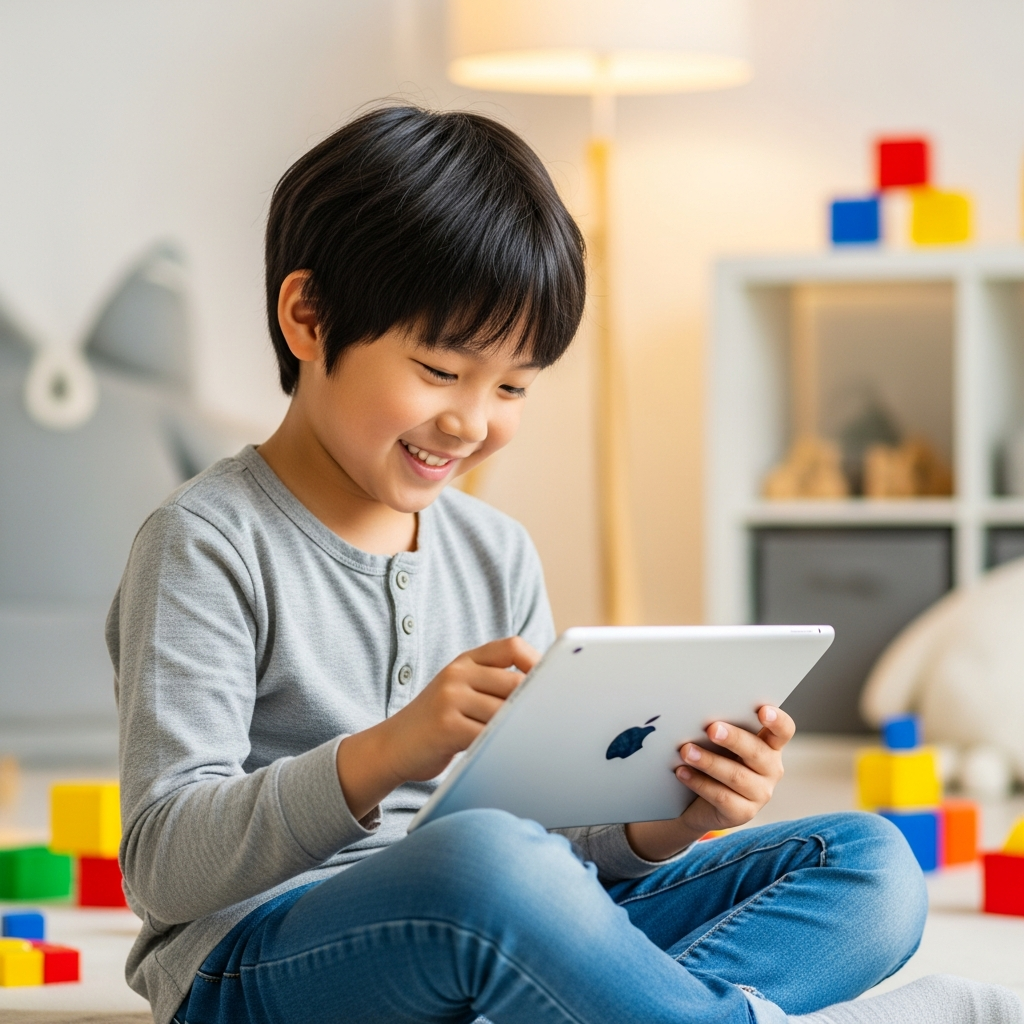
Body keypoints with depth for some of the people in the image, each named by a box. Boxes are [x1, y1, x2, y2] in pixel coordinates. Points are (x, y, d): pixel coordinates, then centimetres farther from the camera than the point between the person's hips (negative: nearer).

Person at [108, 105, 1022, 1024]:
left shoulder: (498, 556, 15)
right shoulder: (209, 545, -5)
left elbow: (554, 834, 16)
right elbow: (163, 864, -15)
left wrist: (662, 824, -7)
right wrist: (385, 753, -30)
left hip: (492, 946, 7)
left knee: (868, 863, -6)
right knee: (480, 857, -41)